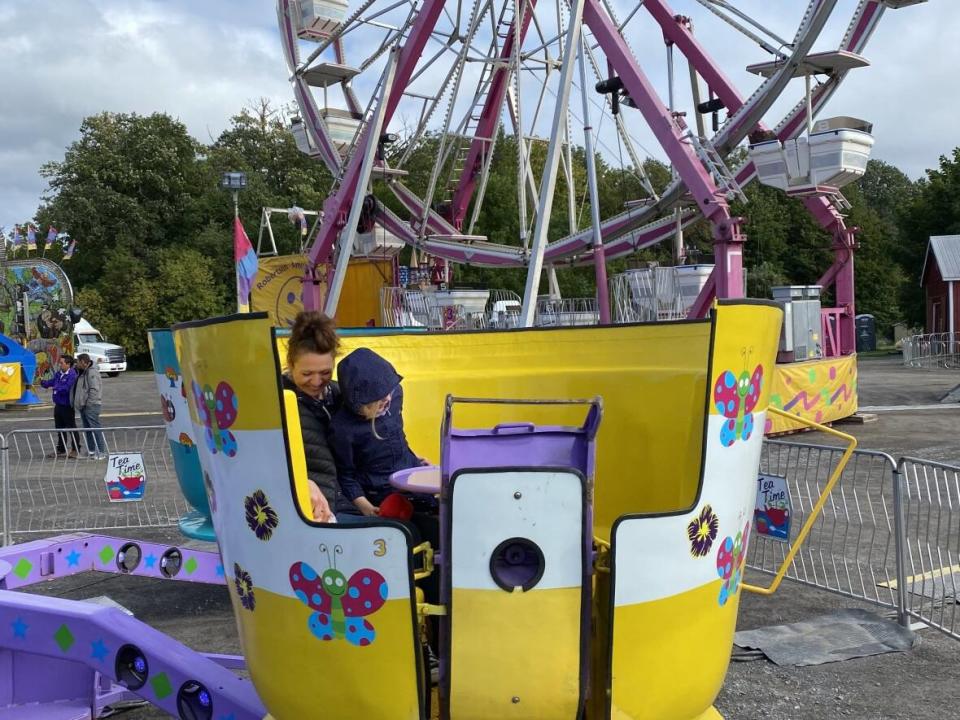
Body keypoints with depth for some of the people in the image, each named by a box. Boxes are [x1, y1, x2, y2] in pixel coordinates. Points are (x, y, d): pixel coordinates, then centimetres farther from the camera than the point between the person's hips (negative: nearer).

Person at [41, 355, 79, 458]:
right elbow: (50, 383, 15)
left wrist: (55, 388, -14)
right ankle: (61, 449, 27)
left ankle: (75, 449, 10)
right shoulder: (58, 374, 9)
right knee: (59, 427, 16)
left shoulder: (72, 375, -17)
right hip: (58, 405, 9)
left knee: (71, 427, 1)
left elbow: (66, 388, -24)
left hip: (67, 406, -9)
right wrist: (42, 382, -4)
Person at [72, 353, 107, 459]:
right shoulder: (82, 372, 15)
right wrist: (79, 403, 15)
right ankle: (91, 450, 23)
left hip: (91, 406, -11)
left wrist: (88, 402, -21)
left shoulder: (92, 372, -16)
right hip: (83, 406, 11)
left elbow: (94, 389, -22)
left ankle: (102, 452, -9)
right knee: (87, 428, 15)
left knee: (95, 428, -10)